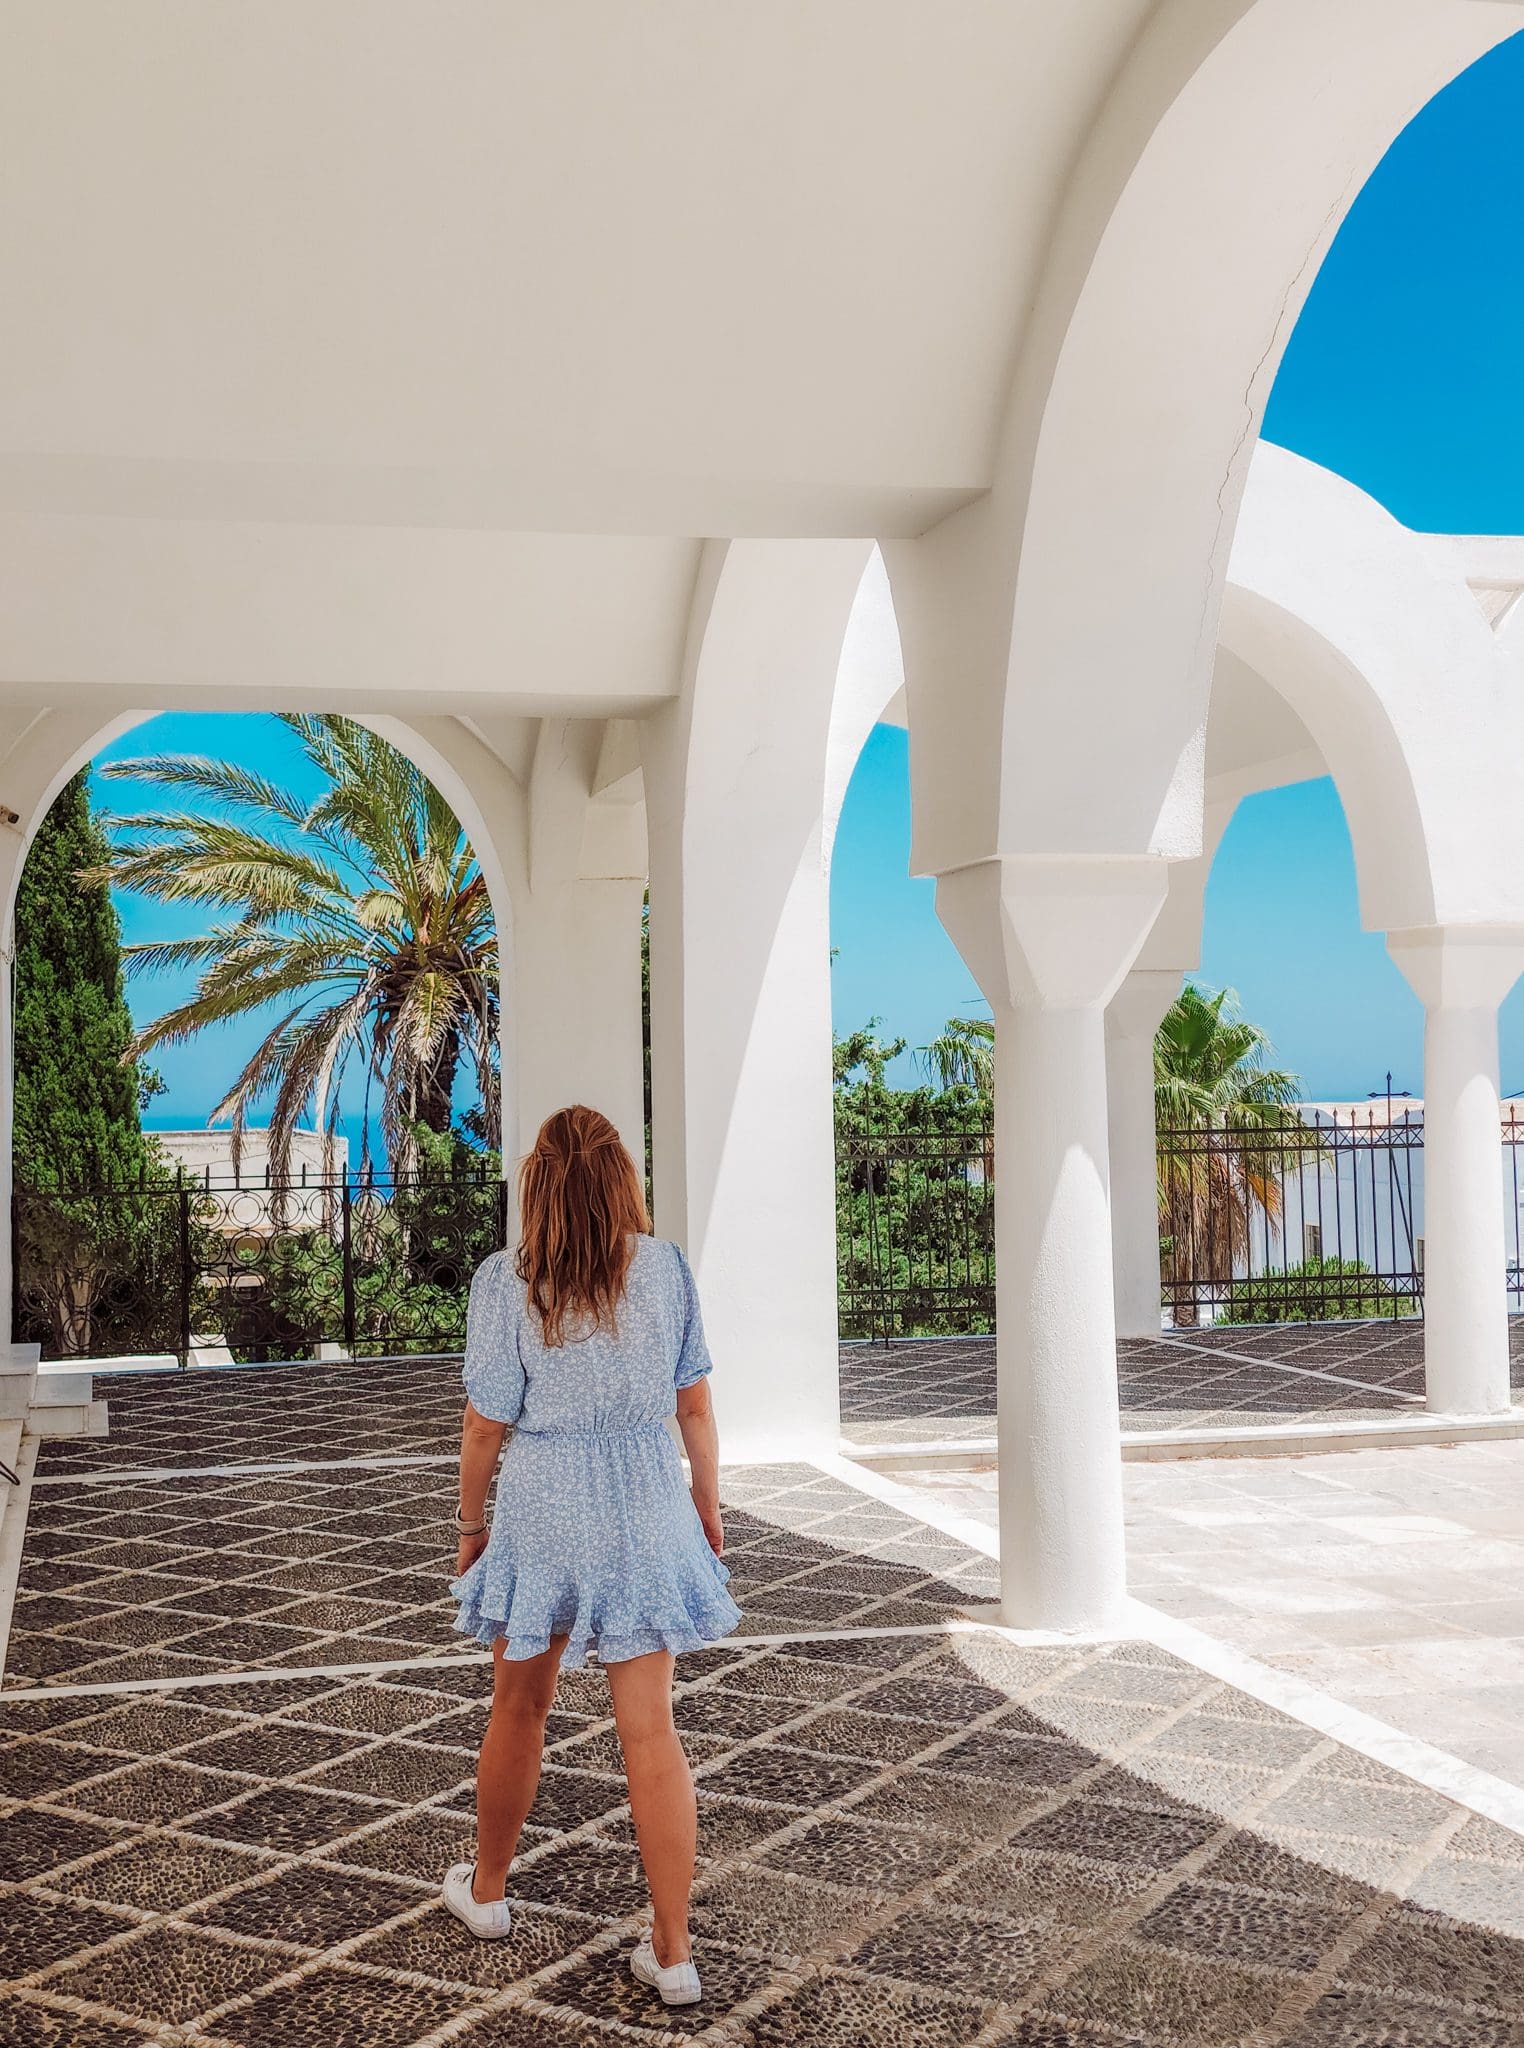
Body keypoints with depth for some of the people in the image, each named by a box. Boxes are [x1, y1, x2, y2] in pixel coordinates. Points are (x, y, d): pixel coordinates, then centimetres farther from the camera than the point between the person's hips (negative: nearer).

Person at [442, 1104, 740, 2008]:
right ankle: (673, 1951, 10)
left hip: (543, 1508, -1)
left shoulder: (507, 1281, -9)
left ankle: (487, 1890, 39)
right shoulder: (667, 1268, -5)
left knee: (520, 1708, 19)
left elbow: (487, 1424, -5)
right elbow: (696, 1407, 1)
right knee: (652, 1729, 5)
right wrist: (709, 1512, 13)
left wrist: (471, 1523, 10)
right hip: (647, 1504, 1)